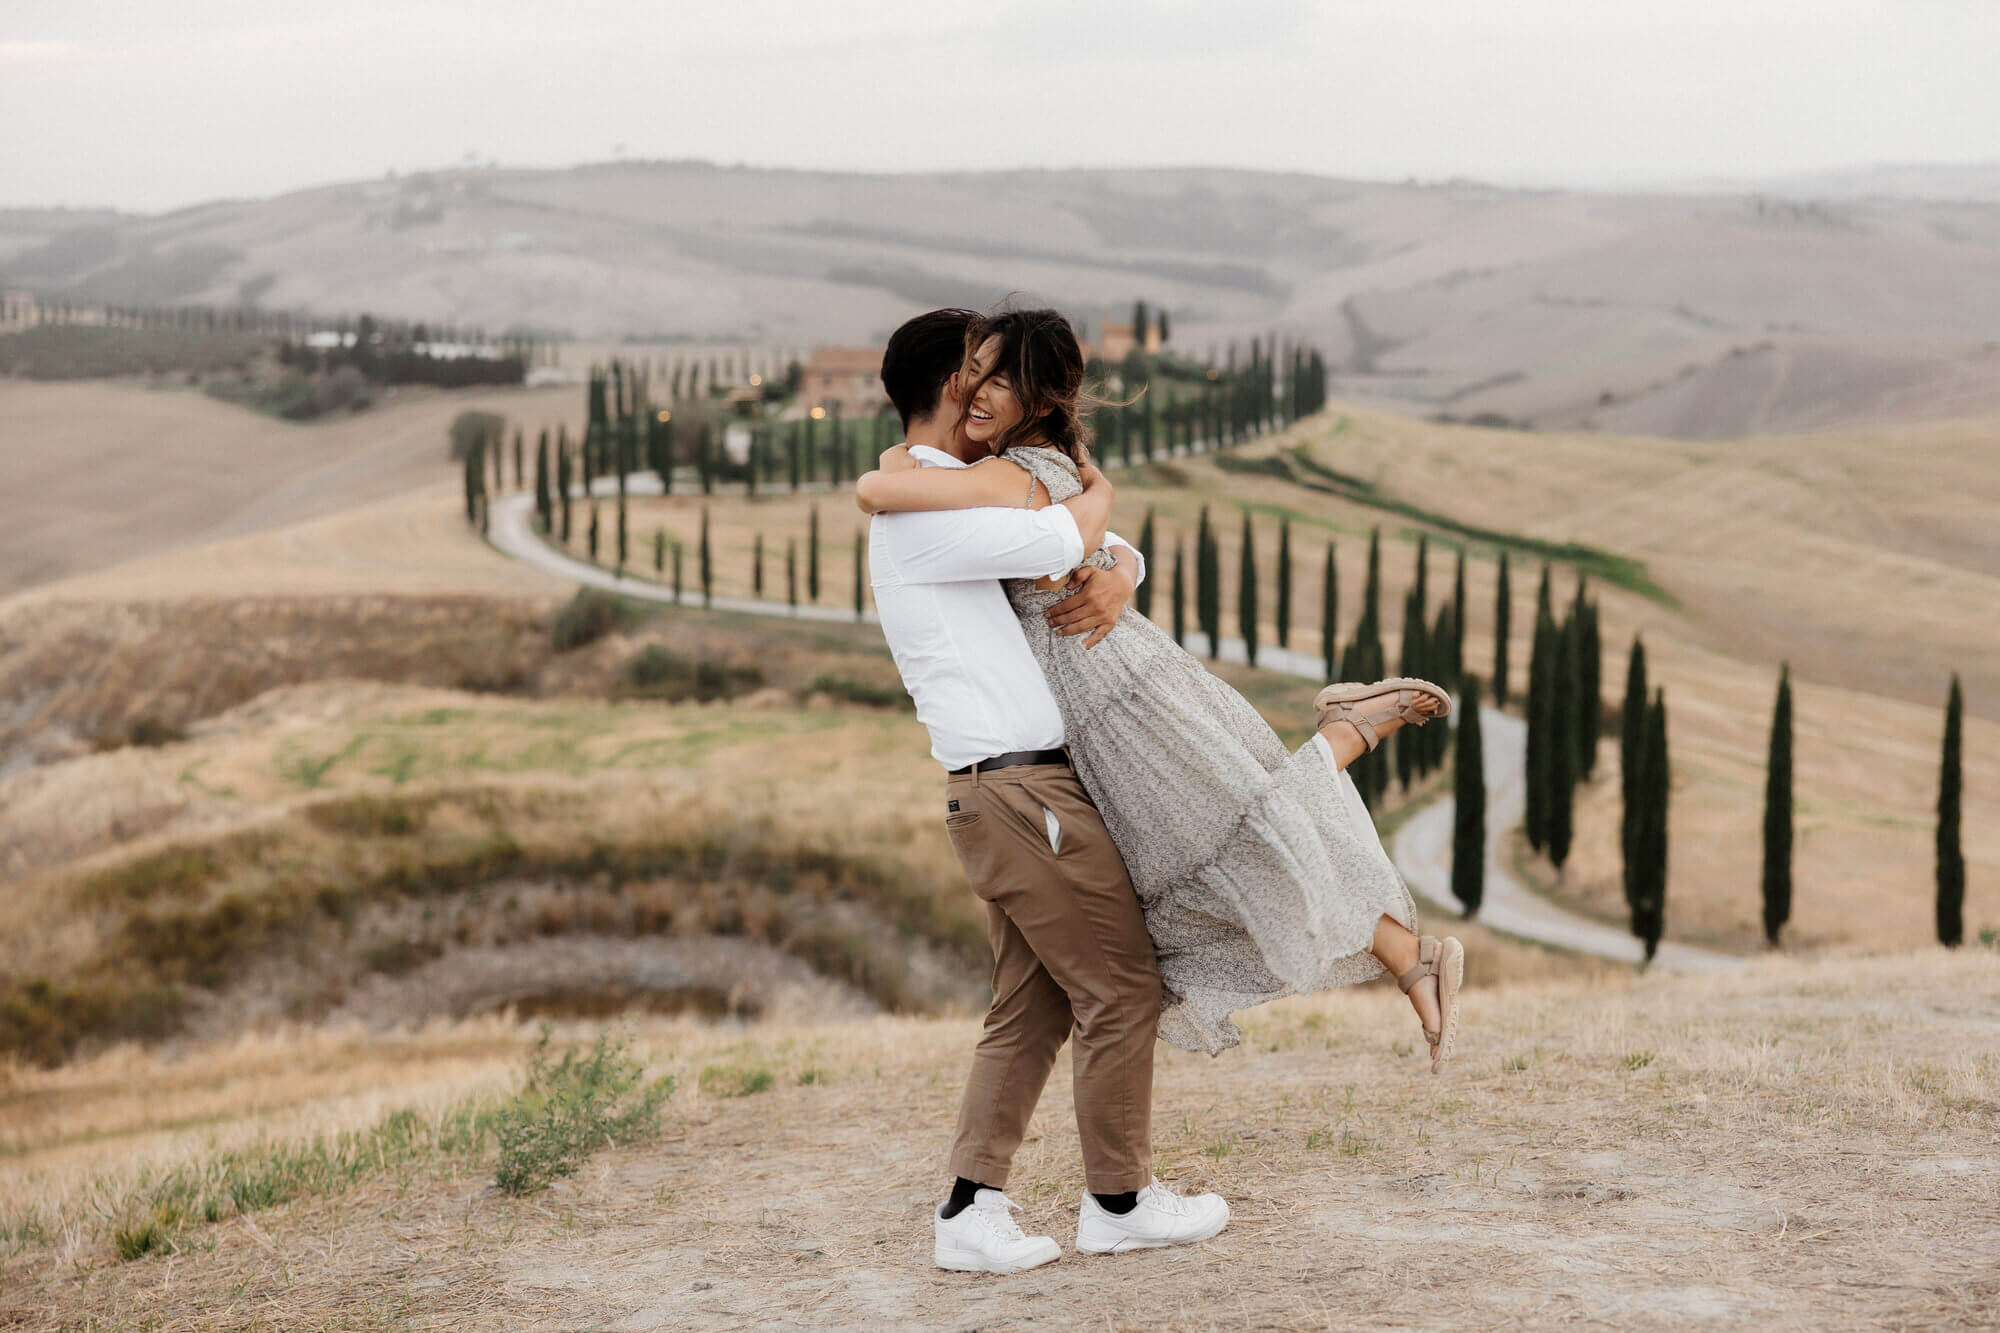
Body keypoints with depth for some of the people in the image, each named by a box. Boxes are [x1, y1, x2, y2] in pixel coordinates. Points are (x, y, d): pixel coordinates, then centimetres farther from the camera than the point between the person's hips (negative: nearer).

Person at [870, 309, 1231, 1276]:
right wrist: (1096, 491, -3)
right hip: (1022, 790, -10)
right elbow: (1060, 542, -26)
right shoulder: (919, 515, -12)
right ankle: (1119, 1201, 13)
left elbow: (1115, 548, 20)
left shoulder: (979, 506, 20)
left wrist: (1115, 578, -6)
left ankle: (971, 1210, 9)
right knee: (1121, 988, 0)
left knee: (1030, 1011, 9)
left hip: (1022, 793, 10)